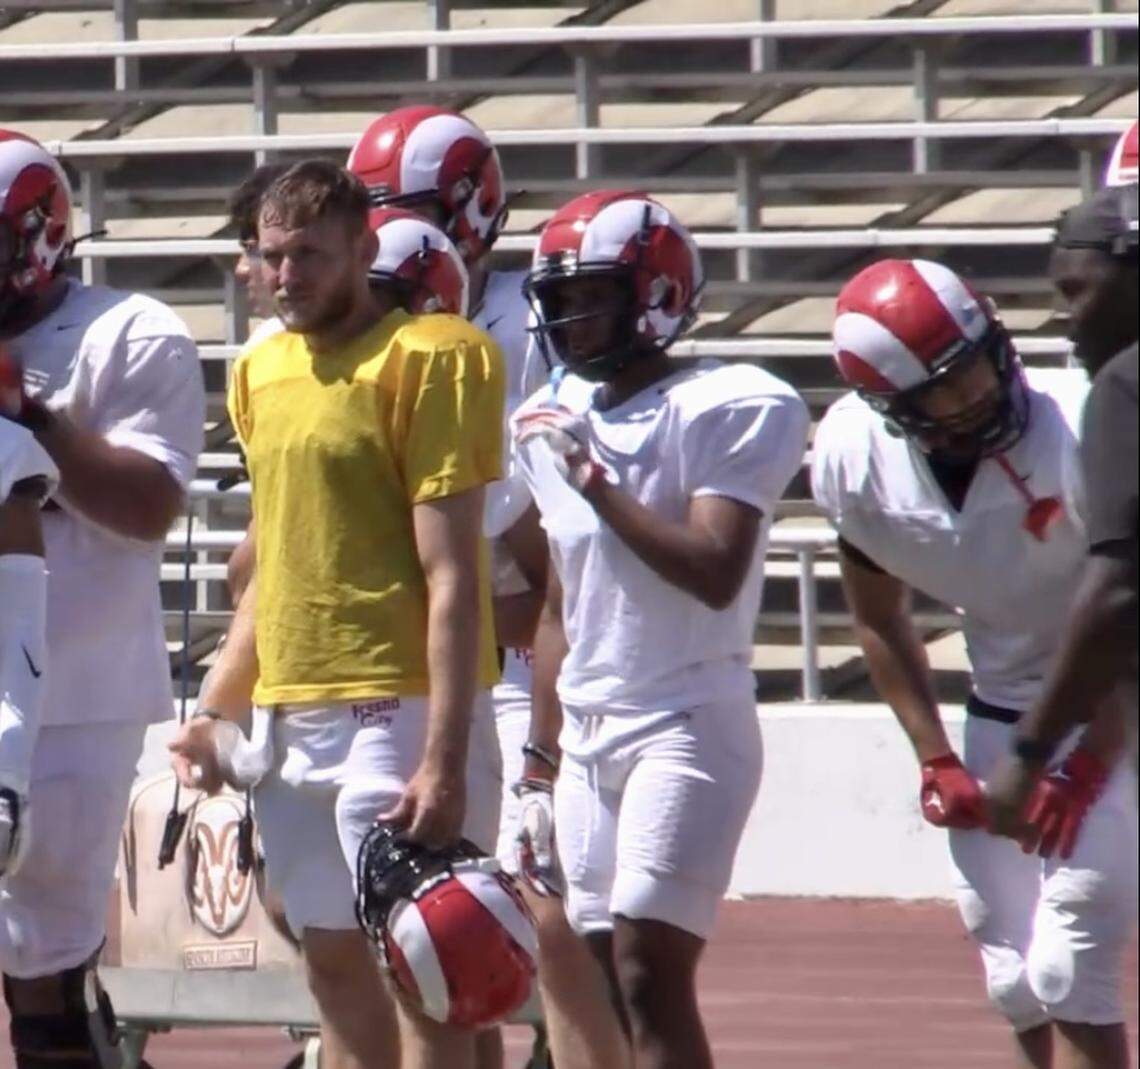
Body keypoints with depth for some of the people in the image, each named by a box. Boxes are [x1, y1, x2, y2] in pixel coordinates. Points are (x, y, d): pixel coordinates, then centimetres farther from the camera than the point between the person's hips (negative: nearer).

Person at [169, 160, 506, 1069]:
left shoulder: (427, 361, -10)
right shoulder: (265, 370, 14)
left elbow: (450, 577, -14)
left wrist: (444, 757, -18)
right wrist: (219, 711, 16)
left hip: (396, 711, -8)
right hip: (290, 714, 8)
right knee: (334, 961, 11)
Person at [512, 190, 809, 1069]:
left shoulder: (731, 410, -8)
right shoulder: (557, 422, 13)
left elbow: (715, 573, -20)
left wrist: (597, 483, -16)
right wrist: (540, 766, 18)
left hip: (690, 725, -7)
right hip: (586, 734, 7)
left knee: (649, 974, -15)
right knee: (607, 988, 4)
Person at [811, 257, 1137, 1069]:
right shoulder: (856, 458, -14)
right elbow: (881, 622, 5)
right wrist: (936, 760, 2)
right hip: (1002, 715, 5)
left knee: (1069, 978, -13)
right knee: (1018, 990, 5)